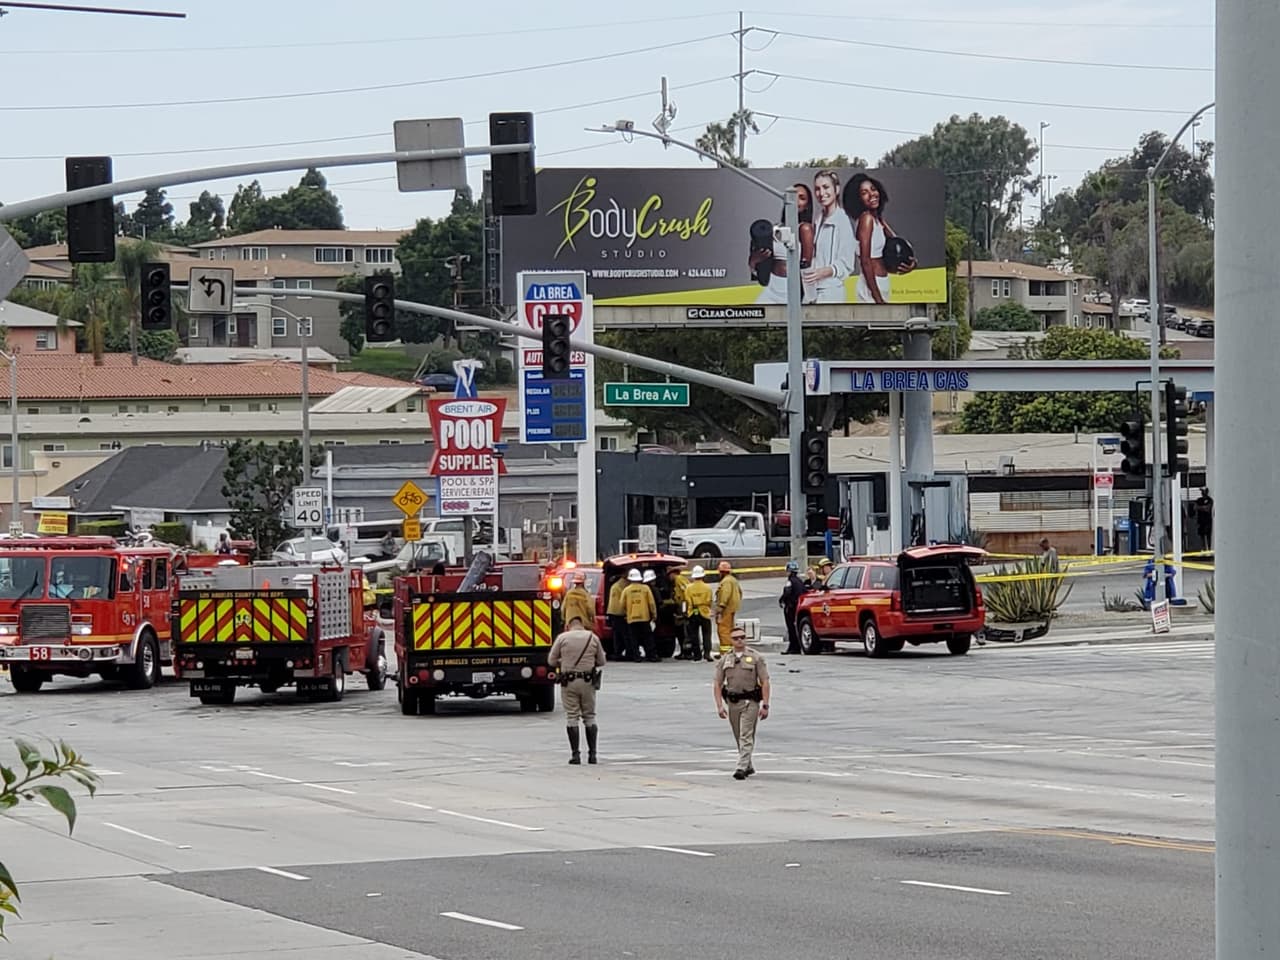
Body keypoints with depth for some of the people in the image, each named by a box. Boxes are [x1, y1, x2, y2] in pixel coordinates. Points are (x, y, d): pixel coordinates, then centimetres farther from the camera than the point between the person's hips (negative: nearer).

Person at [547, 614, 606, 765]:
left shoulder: (562, 638, -2)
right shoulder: (593, 637, 3)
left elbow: (551, 661, 2)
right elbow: (601, 661, 9)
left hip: (568, 682, -2)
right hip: (588, 682, 2)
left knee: (571, 718, 4)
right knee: (590, 717, 11)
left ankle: (575, 754, -2)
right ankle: (592, 753, 8)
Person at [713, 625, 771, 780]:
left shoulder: (755, 657, -2)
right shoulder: (724, 659, 7)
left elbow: (765, 682, -4)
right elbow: (717, 684, 7)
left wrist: (765, 705, -10)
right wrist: (719, 706, -4)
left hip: (750, 702, -4)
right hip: (732, 703, 4)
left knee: (746, 737, -13)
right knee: (739, 738, 13)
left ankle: (741, 768, -19)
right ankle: (748, 766, 28)